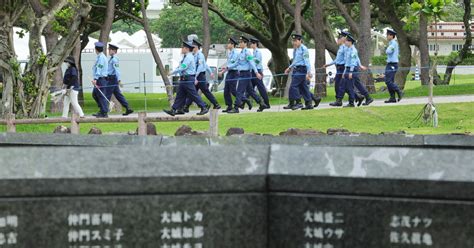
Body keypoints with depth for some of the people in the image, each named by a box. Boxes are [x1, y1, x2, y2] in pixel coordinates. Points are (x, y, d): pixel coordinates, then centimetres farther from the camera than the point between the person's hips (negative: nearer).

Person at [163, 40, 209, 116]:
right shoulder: (186, 57, 16)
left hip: (188, 79, -10)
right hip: (184, 79, 10)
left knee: (193, 95, -6)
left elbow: (182, 68, -20)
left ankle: (204, 108, 0)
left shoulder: (189, 57, -16)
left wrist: (172, 73, -14)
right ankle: (173, 110, 7)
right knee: (180, 95, 7)